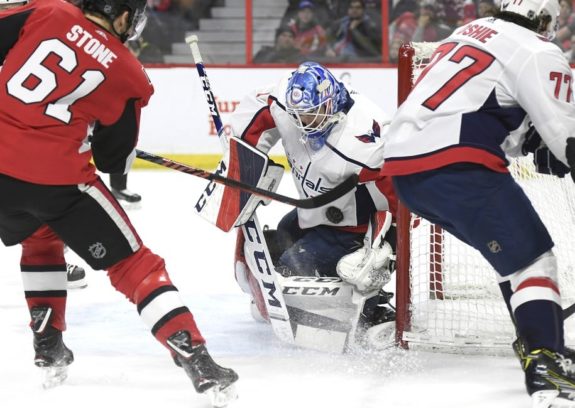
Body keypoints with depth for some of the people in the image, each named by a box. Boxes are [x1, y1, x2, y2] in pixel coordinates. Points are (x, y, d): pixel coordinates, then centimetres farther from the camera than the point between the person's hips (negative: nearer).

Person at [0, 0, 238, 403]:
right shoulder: (128, 75, 5)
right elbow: (114, 157, 12)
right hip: (57, 175, -3)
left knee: (40, 240, 34)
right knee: (133, 263, 6)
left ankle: (48, 345, 32)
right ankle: (197, 360, -2)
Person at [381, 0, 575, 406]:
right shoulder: (538, 53, 0)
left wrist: (535, 141, 21)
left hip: (403, 164, 8)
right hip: (456, 167, -8)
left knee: (513, 247, 24)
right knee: (532, 260, -6)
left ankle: (537, 338, 24)